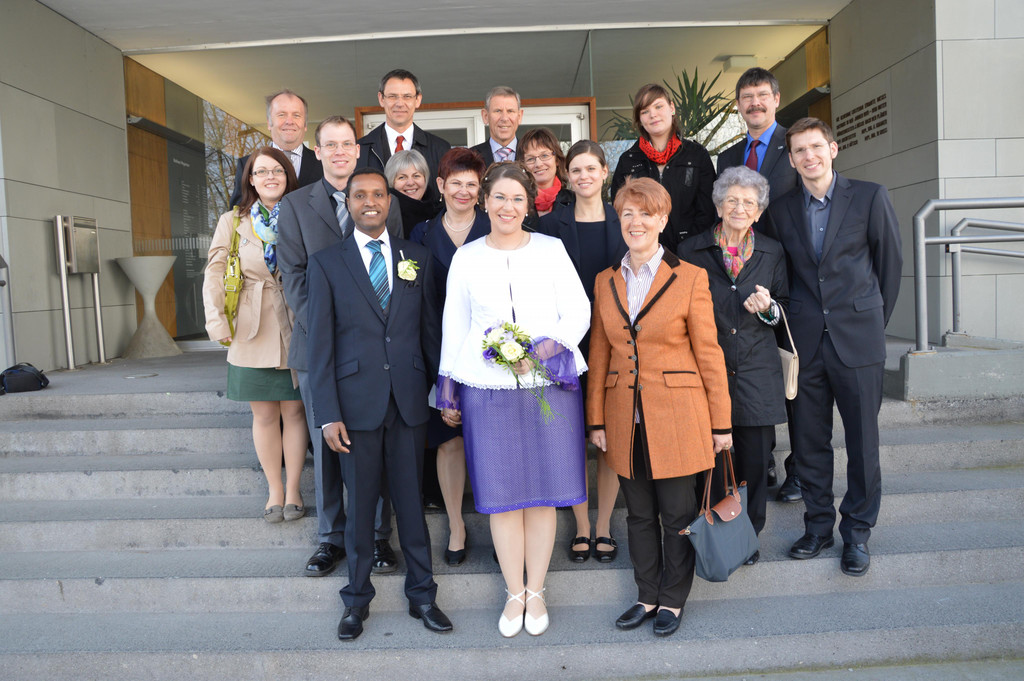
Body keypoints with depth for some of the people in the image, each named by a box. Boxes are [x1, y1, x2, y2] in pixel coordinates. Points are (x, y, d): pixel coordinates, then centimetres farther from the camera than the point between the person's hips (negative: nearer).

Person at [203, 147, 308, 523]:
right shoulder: (232, 222, 7)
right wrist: (219, 324, -7)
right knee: (264, 414, 6)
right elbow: (214, 274, 4)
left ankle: (293, 489, 18)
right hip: (252, 334, 1)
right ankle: (274, 490, 20)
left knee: (294, 410, 5)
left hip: (295, 332, -1)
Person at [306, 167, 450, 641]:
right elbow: (320, 343, -1)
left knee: (412, 499, 10)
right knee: (360, 503, 9)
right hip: (357, 401, -1)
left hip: (409, 401, 2)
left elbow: (431, 330, 9)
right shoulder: (326, 263, 3)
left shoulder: (417, 259, 9)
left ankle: (421, 593, 26)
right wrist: (328, 414, -6)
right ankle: (357, 598, 27)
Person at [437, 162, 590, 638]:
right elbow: (454, 328, 11)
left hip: (548, 386, 0)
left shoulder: (551, 249, 4)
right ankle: (514, 593, 22)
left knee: (543, 491, 6)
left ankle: (536, 591, 23)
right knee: (501, 493, 6)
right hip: (486, 389, 1)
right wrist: (448, 393, 9)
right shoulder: (466, 258, 7)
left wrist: (538, 354, -15)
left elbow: (578, 312, 1)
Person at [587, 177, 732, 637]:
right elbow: (598, 355, 10)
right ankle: (648, 596, 31)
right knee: (638, 514, 14)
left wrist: (720, 423, -3)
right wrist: (596, 419, 7)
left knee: (677, 514, 8)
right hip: (626, 420, 4)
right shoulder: (605, 281, 8)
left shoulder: (690, 278, -3)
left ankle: (673, 600, 27)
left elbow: (708, 354, -2)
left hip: (676, 418, -3)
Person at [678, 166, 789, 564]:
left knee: (755, 459, 5)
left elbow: (785, 310, 15)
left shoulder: (773, 252, 11)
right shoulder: (691, 251, 5)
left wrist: (768, 308, -7)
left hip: (757, 371, 2)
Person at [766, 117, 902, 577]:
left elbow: (891, 262, 6)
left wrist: (874, 320, 10)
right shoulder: (781, 210, 6)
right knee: (809, 441, 8)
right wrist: (794, 324, 9)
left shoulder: (870, 197, -1)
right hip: (805, 342, 2)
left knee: (862, 441, 5)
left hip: (857, 339, -2)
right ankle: (818, 526, 24)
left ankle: (857, 532, 22)